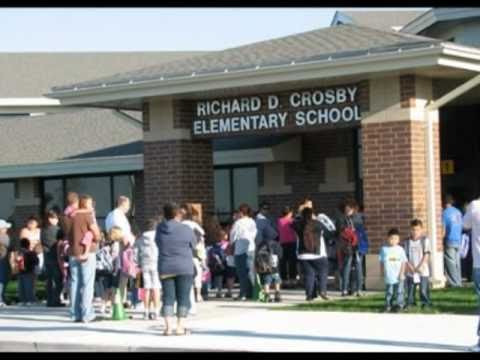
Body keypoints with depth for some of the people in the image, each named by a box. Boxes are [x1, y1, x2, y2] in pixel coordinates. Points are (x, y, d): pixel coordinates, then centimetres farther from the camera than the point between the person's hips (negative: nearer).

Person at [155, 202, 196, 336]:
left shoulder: (160, 229, -1)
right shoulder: (185, 229, -9)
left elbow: (158, 243, 11)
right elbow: (193, 244, 3)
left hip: (165, 268, 3)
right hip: (184, 268, -3)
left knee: (168, 297, 6)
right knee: (183, 297, 4)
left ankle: (168, 327, -1)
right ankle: (180, 327, 1)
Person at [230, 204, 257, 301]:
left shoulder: (238, 223, -13)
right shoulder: (252, 222, 6)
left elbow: (233, 237, -8)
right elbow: (254, 235, 12)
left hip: (240, 250, -6)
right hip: (251, 248, 6)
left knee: (242, 272, -2)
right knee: (249, 271, 12)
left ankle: (243, 294, -4)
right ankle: (250, 292, 15)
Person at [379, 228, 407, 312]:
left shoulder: (400, 249, -1)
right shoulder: (384, 249, 1)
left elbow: (403, 262, 1)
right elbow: (381, 262, 7)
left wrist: (402, 273, -5)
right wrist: (382, 273, 7)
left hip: (398, 277, 0)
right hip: (388, 276, 0)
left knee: (399, 292, 4)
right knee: (389, 292, 5)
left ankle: (399, 305, 13)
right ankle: (388, 305, 12)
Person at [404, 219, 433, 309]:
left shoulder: (425, 240, -2)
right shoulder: (407, 242, 6)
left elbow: (426, 254, -5)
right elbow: (405, 256, 6)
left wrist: (420, 266, -12)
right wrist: (409, 265, -9)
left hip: (423, 270, -3)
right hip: (411, 271, 3)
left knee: (424, 288, -3)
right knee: (410, 288, 7)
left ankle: (426, 303, 6)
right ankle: (410, 303, 15)